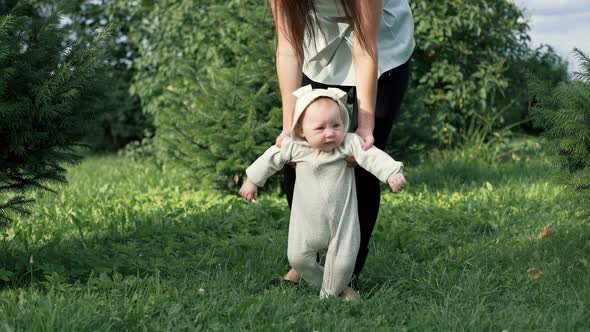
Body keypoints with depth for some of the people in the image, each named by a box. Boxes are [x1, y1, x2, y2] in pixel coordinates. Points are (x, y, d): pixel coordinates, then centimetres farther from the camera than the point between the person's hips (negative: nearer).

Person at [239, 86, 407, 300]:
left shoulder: (349, 144, -16)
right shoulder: (294, 147, -10)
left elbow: (373, 157, -26)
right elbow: (270, 159, 5)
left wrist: (392, 173, -42)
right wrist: (252, 181, 14)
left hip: (342, 219, -2)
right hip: (307, 222, 2)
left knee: (343, 260, -4)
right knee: (298, 258, 5)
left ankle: (331, 292, 22)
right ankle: (321, 282, 31)